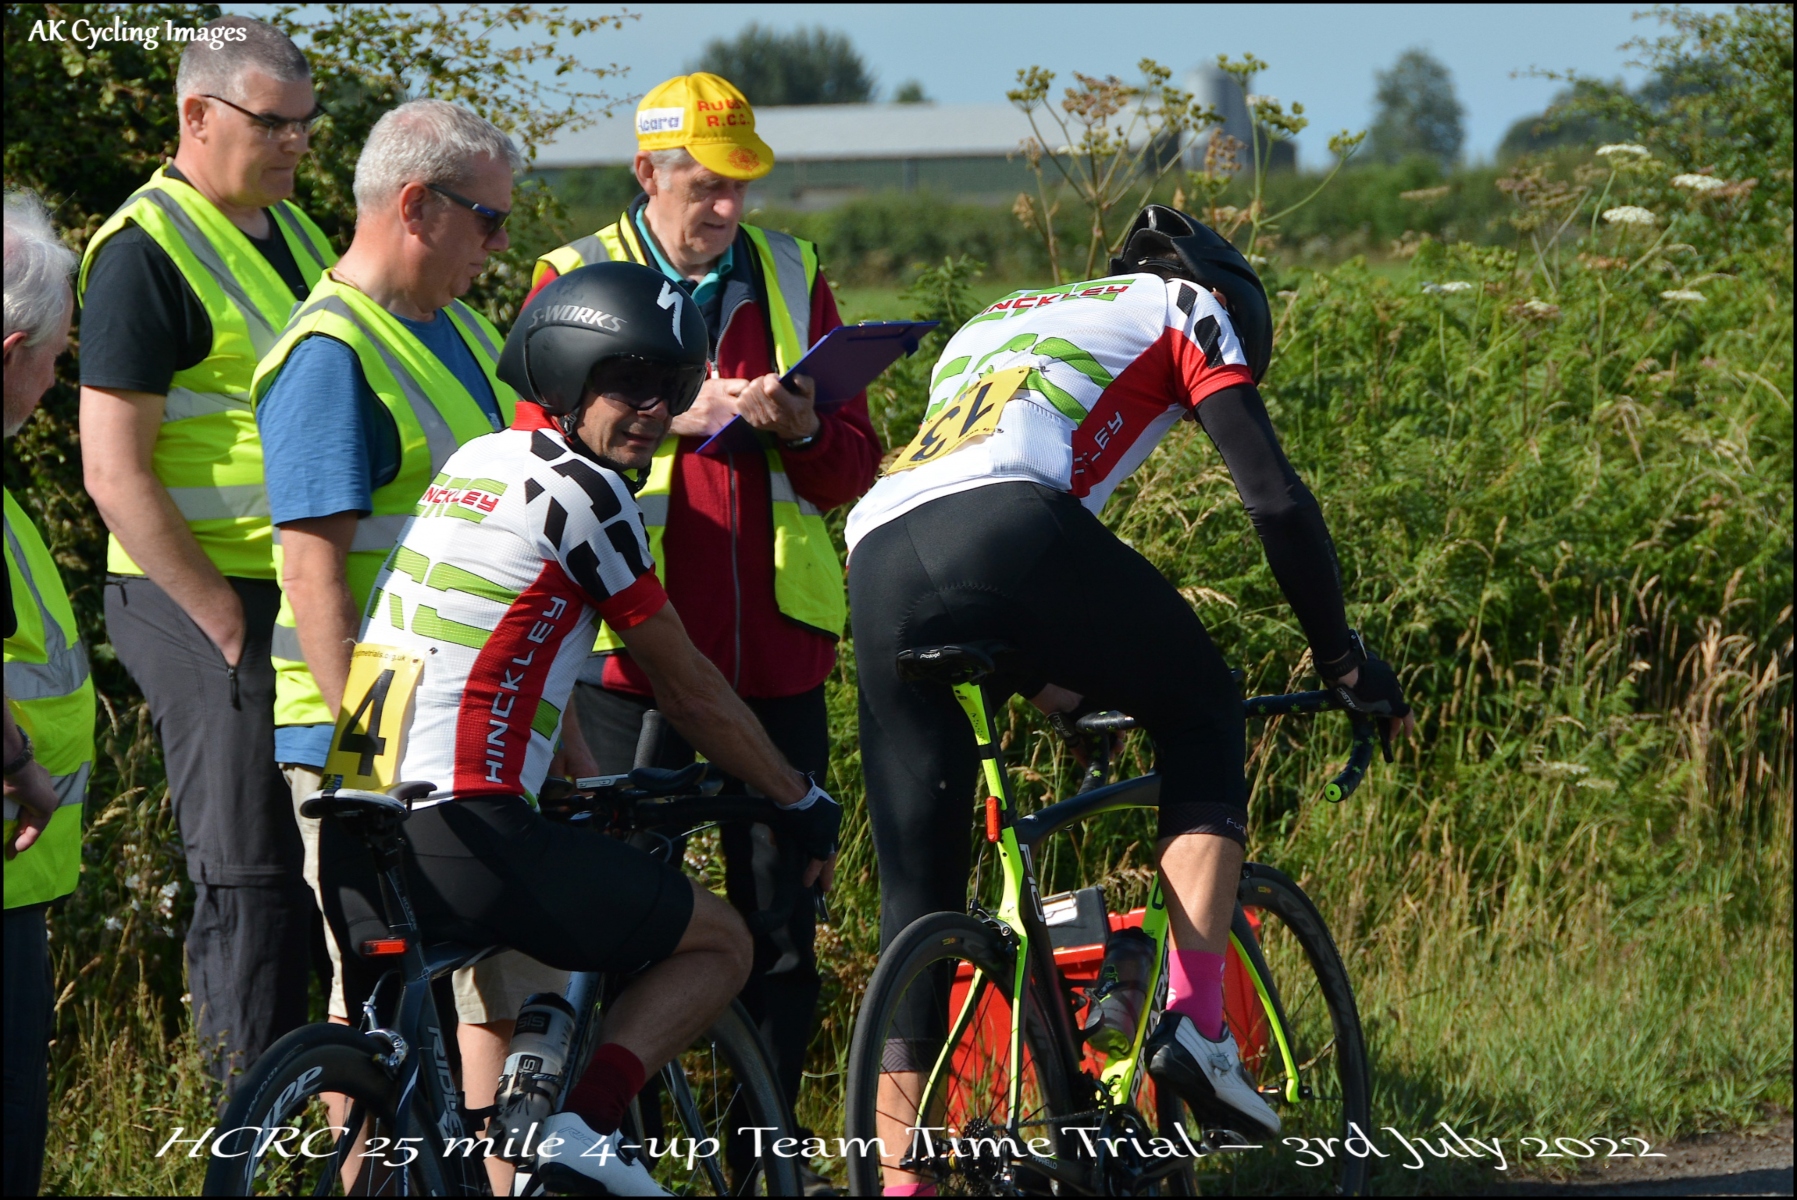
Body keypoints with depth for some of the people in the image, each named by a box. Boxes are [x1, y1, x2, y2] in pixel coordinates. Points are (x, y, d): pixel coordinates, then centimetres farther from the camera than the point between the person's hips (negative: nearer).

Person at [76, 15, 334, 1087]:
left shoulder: (292, 233, 15)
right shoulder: (146, 255, -12)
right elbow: (116, 473, -17)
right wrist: (224, 624, -18)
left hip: (305, 599, 8)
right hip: (207, 601, -8)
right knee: (253, 873, -7)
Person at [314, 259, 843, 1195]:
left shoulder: (472, 465, 20)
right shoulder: (583, 493, -6)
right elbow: (688, 688, 2)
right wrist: (801, 801, 16)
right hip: (459, 834, -8)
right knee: (720, 942, 8)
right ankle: (589, 1120, -9)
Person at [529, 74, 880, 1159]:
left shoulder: (790, 278, 13)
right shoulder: (577, 282, 5)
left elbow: (856, 465, 11)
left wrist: (799, 426, -10)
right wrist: (668, 418, -16)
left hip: (773, 651, 3)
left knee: (781, 919, 2)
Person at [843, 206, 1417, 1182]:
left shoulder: (982, 326, 42)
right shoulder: (1188, 307, 25)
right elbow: (1275, 499, 15)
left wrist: (1054, 680, 47)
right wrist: (1343, 662, 25)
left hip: (877, 560, 5)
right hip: (1008, 534, -5)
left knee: (916, 888, 11)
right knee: (1202, 711, 20)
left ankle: (898, 1181, 5)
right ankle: (1194, 1021, 5)